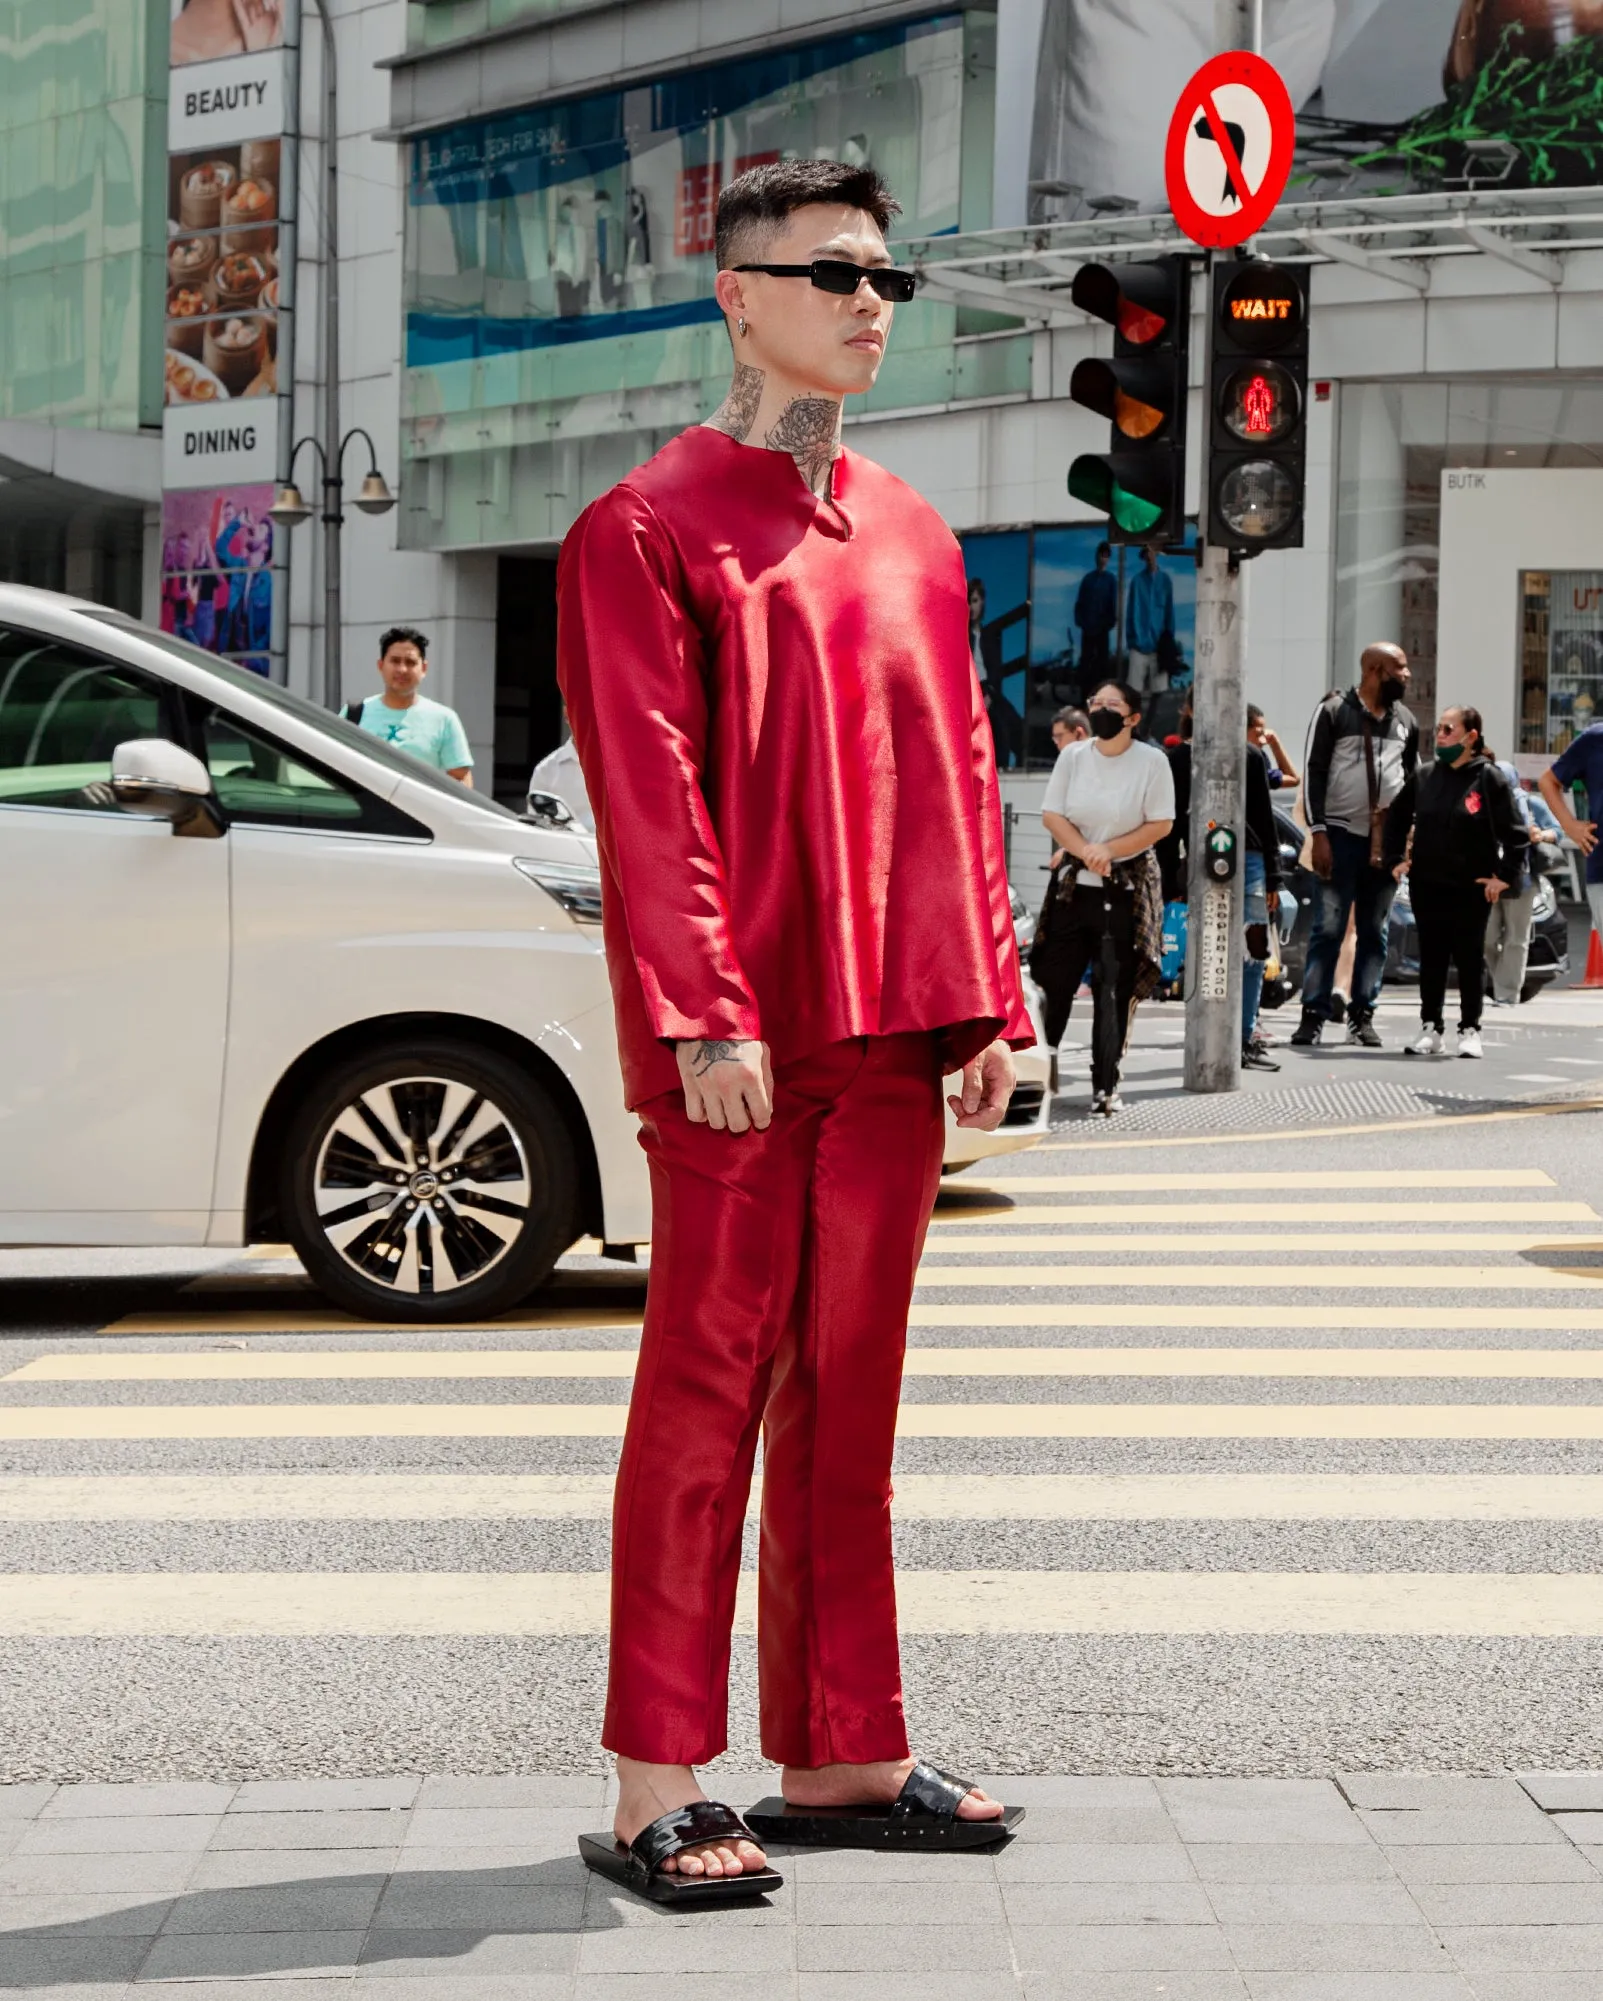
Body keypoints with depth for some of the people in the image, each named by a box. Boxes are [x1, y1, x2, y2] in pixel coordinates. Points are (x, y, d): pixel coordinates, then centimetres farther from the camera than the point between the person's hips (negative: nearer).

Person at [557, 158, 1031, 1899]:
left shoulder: (912, 538, 16)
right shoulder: (643, 531, -4)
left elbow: (958, 779, 16)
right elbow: (649, 795, -11)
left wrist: (985, 1003, 9)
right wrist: (703, 1018, -18)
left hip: (891, 1033, 6)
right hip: (739, 1041, -6)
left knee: (847, 1392, 11)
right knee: (707, 1389, -4)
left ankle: (841, 1754, 20)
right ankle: (657, 1798, 1)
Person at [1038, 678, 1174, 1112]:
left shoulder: (1152, 761, -4)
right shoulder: (1073, 756, 4)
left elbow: (1160, 824, -6)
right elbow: (1051, 815, 1)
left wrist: (1109, 850, -15)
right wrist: (1086, 853, -15)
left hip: (1127, 890, -2)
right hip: (1074, 884, 2)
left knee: (1115, 989, -2)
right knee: (1053, 981, 1)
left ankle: (1105, 1084, 2)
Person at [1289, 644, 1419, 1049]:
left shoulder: (1406, 722, 13)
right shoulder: (1334, 712, -1)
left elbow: (1413, 781, 19)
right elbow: (1314, 773, -4)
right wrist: (1318, 833, -11)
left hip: (1387, 842, 5)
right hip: (1341, 836, -5)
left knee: (1374, 933, 6)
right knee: (1328, 929, -7)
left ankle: (1362, 1016, 10)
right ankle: (1313, 1015, -6)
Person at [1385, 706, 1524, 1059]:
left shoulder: (1489, 778, -8)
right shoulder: (1423, 777, 4)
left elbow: (1515, 832, -6)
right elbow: (1396, 818, 17)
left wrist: (1505, 875, -9)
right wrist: (1396, 859, 11)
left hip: (1472, 888, -4)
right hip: (1426, 885, 4)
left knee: (1470, 958, 4)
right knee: (1431, 957, 8)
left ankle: (1470, 1030, 12)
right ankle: (1431, 1027, 16)